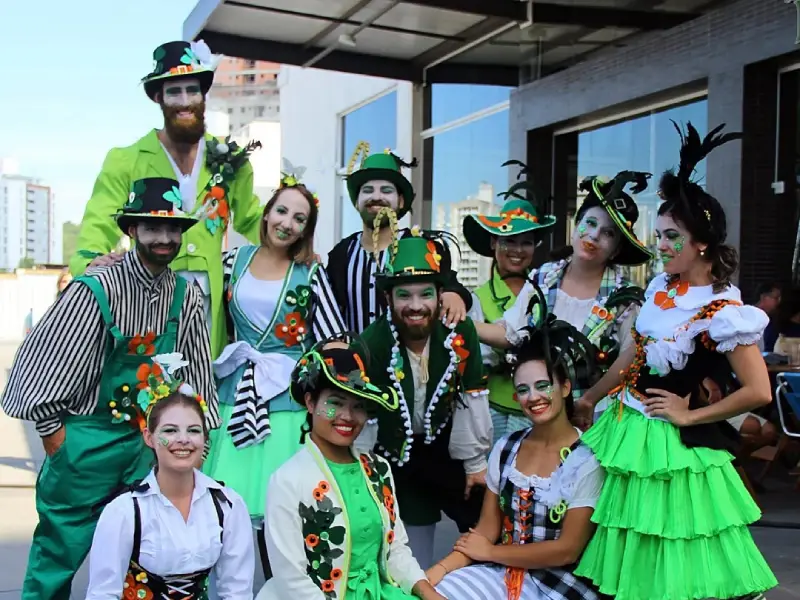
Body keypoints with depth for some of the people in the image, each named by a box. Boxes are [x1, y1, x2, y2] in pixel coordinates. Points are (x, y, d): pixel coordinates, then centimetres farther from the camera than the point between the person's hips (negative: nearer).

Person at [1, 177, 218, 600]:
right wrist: (52, 431, -4)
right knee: (62, 547, 3)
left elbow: (194, 371, 10)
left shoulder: (186, 297, 0)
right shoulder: (96, 291, -15)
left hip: (151, 439, 4)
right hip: (88, 439, -4)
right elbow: (43, 361, -9)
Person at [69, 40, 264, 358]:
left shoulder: (229, 159, 12)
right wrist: (91, 262, -25)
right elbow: (99, 224, -3)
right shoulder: (125, 161, 4)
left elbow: (250, 219, 22)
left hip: (209, 299, 2)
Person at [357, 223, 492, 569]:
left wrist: (476, 463, -3)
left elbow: (472, 400, -8)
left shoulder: (461, 334, -18)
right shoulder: (371, 345, -25)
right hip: (392, 453, -2)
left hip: (445, 445, 3)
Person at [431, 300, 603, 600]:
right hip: (501, 573, 5)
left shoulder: (587, 459, -11)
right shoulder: (505, 448, 4)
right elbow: (486, 531, 5)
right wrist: (438, 571, -11)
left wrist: (490, 552, -6)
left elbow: (567, 549, -13)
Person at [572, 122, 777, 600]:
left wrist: (690, 416, -14)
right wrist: (589, 399, 20)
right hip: (624, 427, 8)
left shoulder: (723, 310, -19)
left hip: (669, 444, -7)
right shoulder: (662, 288, 4)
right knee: (625, 559, 17)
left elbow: (758, 392, -22)